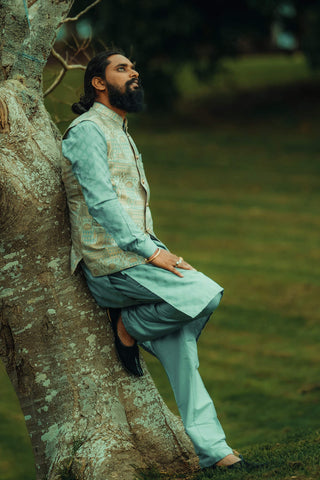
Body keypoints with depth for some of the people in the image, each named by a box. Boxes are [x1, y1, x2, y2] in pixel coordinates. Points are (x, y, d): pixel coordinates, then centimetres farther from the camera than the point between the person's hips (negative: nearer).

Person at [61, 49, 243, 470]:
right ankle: (130, 327, -1)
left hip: (136, 258, 9)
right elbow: (101, 202, -16)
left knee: (180, 348, -1)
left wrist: (161, 253, 14)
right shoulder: (87, 131, -4)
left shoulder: (121, 135, 27)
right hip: (112, 263, -9)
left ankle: (210, 448, 0)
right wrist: (151, 251, -19)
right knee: (205, 295, -22)